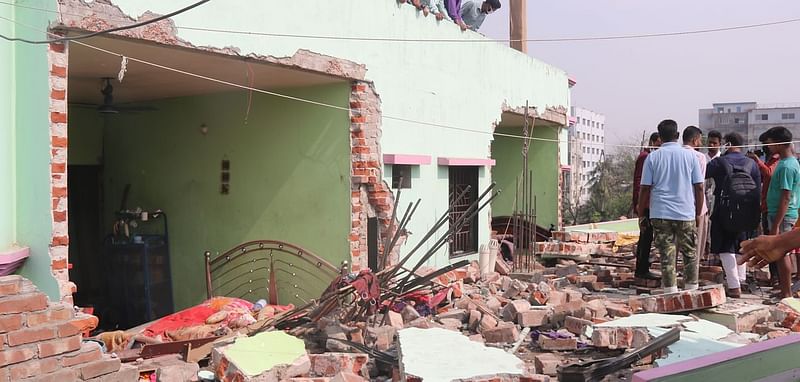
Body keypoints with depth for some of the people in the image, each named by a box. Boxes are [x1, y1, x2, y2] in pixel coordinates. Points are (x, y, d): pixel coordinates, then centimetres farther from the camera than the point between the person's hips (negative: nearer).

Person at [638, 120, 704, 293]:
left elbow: (645, 188, -1)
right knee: (690, 253, 13)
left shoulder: (652, 157, 1)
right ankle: (692, 289, 16)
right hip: (686, 214, 1)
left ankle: (671, 291, 3)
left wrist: (641, 214, 7)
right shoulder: (690, 156, 3)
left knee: (667, 255, 2)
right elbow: (699, 187, 2)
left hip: (660, 214, 0)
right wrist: (698, 213, 11)